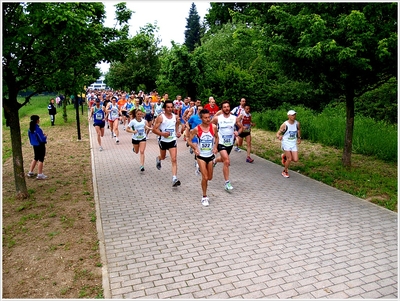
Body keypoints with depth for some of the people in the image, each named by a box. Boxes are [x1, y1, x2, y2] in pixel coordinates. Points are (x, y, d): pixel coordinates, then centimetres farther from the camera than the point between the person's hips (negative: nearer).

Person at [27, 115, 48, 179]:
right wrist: (45, 136, 0)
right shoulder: (38, 129, -23)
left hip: (34, 145, 8)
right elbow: (42, 139, -21)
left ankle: (30, 172, 28)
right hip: (40, 146, -7)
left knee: (35, 158, 23)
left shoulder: (30, 129, 0)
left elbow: (30, 137, 12)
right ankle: (40, 174, 9)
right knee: (41, 159, 3)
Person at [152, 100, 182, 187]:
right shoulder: (161, 117, -13)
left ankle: (174, 179, -14)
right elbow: (154, 129, -14)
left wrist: (177, 132, 6)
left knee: (174, 160, -11)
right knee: (163, 157, 22)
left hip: (172, 140, 1)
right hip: (163, 140, -1)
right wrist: (162, 134, -29)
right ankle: (158, 159, 61)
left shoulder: (175, 117, -1)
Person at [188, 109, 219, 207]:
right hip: (201, 156, -3)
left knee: (210, 177, 13)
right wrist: (195, 148, -18)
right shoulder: (196, 129, -13)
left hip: (210, 155, 3)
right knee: (205, 177, -7)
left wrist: (215, 146, -6)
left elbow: (216, 137, 10)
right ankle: (204, 197, 10)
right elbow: (190, 141, -2)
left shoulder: (214, 127, -7)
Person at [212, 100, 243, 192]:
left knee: (223, 159, 25)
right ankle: (227, 183, -8)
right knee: (227, 161, -18)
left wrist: (238, 132, -11)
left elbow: (241, 127, 9)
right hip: (221, 143, -4)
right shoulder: (217, 118, -9)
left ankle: (214, 161, 62)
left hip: (230, 143, 4)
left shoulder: (235, 118, -3)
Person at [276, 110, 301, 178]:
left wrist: (299, 138, 15)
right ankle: (285, 172, 19)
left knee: (295, 160, -2)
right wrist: (279, 136, -33)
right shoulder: (285, 125, -16)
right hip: (286, 143, -4)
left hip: (294, 143, 4)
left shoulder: (297, 123, -4)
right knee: (289, 159, -6)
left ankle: (284, 156, 28)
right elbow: (278, 134, -12)